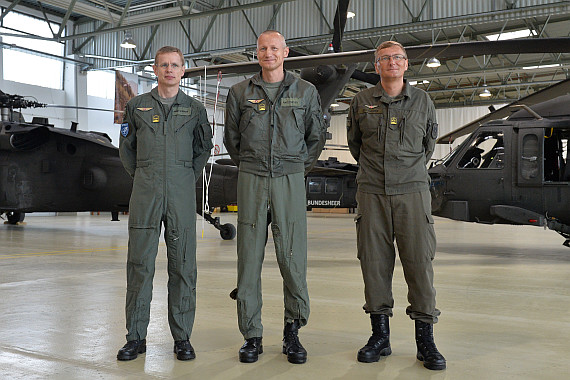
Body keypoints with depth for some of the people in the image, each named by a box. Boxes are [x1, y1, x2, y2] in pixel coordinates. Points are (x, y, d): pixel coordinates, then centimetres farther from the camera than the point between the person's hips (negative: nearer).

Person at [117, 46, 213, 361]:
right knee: (140, 263, 1)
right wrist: (141, 178, 11)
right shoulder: (137, 106, 10)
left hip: (181, 192, 0)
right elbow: (126, 147, 16)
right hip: (145, 193, 0)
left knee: (183, 264, 1)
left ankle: (182, 337, 11)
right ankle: (136, 337, 10)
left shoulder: (194, 109, 10)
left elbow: (204, 147, 19)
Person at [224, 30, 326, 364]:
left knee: (293, 257, -3)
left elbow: (317, 136, 17)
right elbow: (231, 138, 19)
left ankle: (293, 331, 12)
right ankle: (252, 336, 10)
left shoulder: (305, 92, 8)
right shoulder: (240, 92, 9)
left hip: (290, 180, 0)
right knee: (250, 257, 1)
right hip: (251, 180, 1)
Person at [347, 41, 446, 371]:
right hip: (372, 192, 1)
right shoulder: (362, 101, 9)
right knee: (374, 261, 2)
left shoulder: (422, 100, 10)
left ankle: (425, 339, 5)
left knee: (419, 261, -4)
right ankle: (380, 336, 13)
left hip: (412, 190, 0)